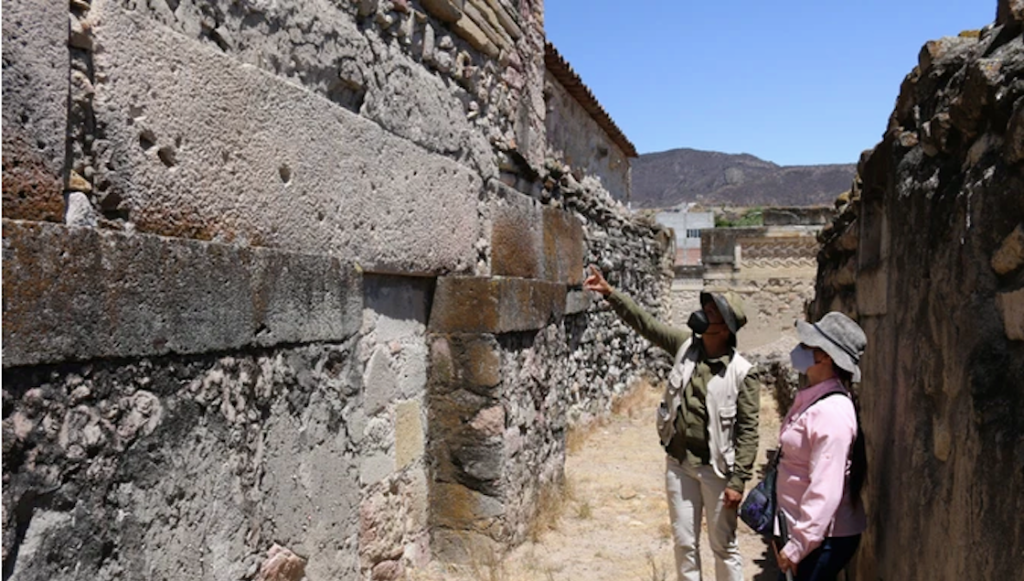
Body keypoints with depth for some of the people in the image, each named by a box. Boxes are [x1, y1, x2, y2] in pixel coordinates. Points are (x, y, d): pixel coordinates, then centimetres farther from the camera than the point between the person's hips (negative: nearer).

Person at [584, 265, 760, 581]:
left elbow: (748, 431, -13)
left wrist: (738, 481, -14)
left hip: (717, 471, -4)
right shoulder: (686, 345, -3)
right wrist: (610, 292, -8)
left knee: (724, 547, 12)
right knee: (684, 543, 16)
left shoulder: (741, 373, -16)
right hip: (678, 465, 4)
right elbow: (644, 322, 0)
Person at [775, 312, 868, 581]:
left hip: (824, 537, -9)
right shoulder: (811, 399, 6)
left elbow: (825, 490, -26)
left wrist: (798, 545, -22)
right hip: (802, 527, 9)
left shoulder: (831, 411, -24)